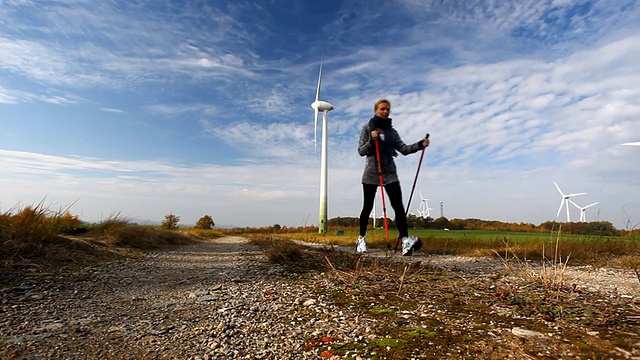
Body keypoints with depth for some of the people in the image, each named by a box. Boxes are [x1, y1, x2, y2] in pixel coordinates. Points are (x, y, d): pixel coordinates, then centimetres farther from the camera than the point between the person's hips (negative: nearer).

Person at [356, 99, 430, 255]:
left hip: (390, 173, 3)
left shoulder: (392, 131, 11)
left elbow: (404, 149, 2)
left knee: (398, 206, -10)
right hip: (371, 173, -3)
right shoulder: (367, 128, 3)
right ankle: (361, 239, 20)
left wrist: (420, 144, -14)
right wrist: (371, 140, -20)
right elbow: (361, 151, -3)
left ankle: (405, 240, -15)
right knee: (367, 207, 4)